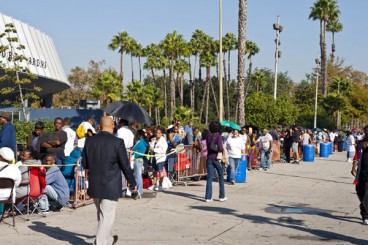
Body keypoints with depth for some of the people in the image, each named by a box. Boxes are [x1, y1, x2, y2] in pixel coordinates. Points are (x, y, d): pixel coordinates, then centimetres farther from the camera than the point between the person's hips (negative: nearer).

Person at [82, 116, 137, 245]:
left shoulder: (89, 141, -1)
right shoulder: (117, 142, -13)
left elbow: (84, 164, 5)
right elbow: (125, 165, -8)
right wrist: (132, 183, 3)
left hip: (94, 185, 5)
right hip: (110, 186, -5)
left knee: (102, 214, 21)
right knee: (107, 216, 2)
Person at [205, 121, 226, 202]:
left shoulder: (208, 136, 4)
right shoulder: (218, 136, -13)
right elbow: (220, 148, -21)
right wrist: (223, 150, -3)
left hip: (209, 158, 4)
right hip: (217, 158, -4)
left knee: (209, 177, 3)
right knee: (221, 177, 12)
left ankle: (208, 197, -3)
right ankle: (222, 196, 17)